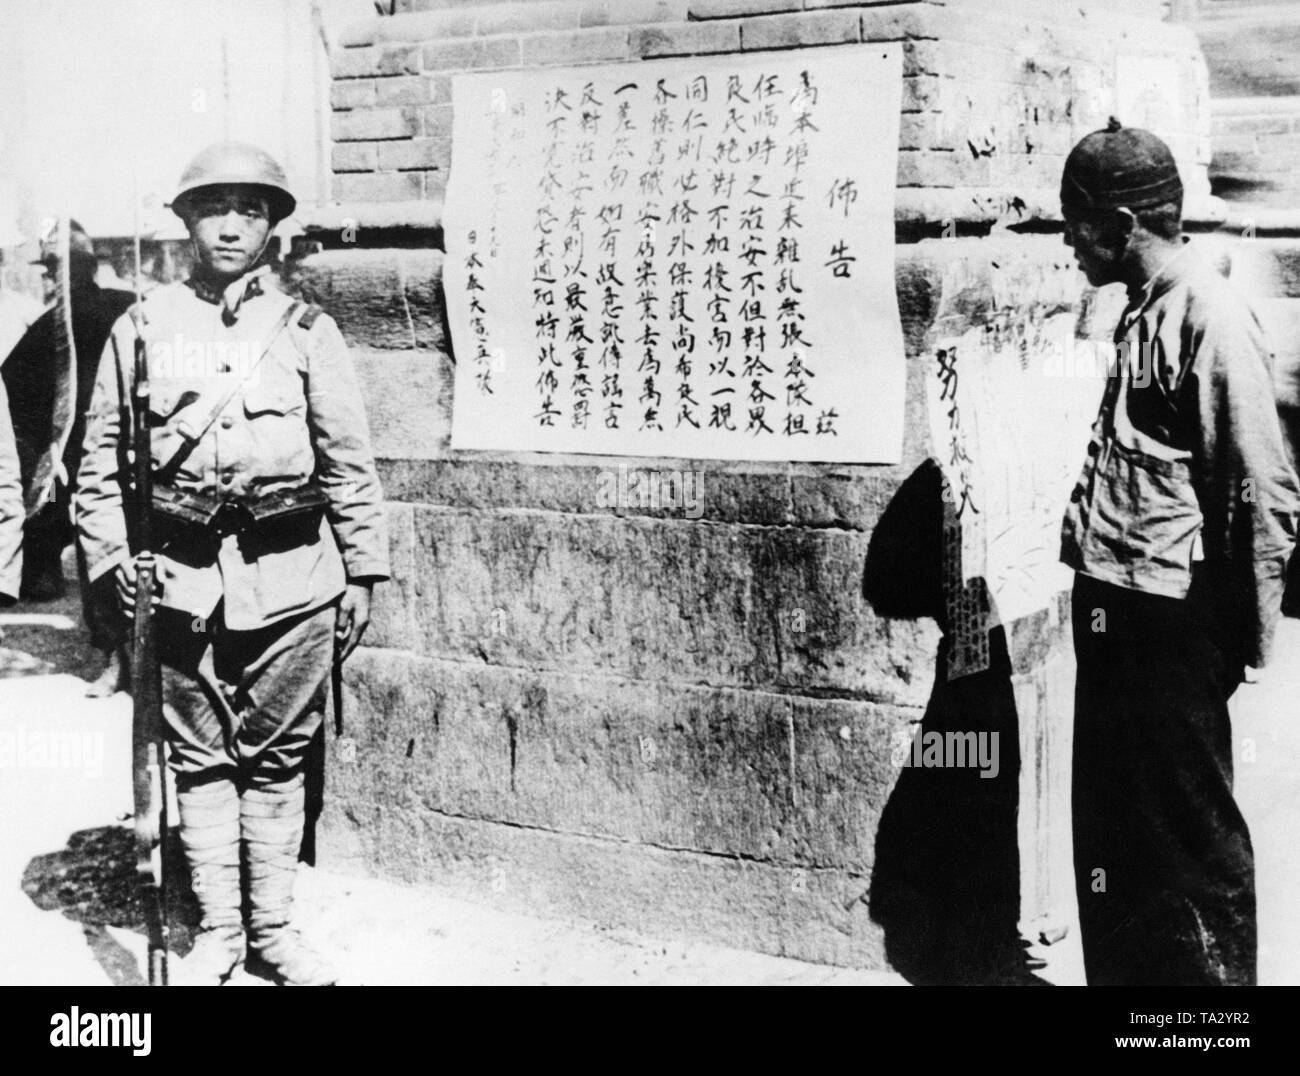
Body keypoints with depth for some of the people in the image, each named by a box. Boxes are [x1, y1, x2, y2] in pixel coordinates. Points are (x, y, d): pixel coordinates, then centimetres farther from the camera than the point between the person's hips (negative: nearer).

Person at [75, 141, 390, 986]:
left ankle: (274, 927, 20)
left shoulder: (307, 330, 4)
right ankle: (217, 930, 19)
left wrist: (362, 572, 3)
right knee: (200, 757, 8)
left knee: (277, 756, 8)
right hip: (181, 576, 1)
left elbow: (349, 463, 5)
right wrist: (111, 556, -1)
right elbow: (101, 458, 9)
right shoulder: (142, 328, 6)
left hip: (291, 576, 0)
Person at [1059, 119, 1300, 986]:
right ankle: (1126, 973, 31)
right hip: (1118, 610, 9)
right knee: (1112, 827, 17)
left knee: (1192, 839, 3)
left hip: (1171, 624, -9)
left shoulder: (1209, 316, -16)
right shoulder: (1148, 310, 12)